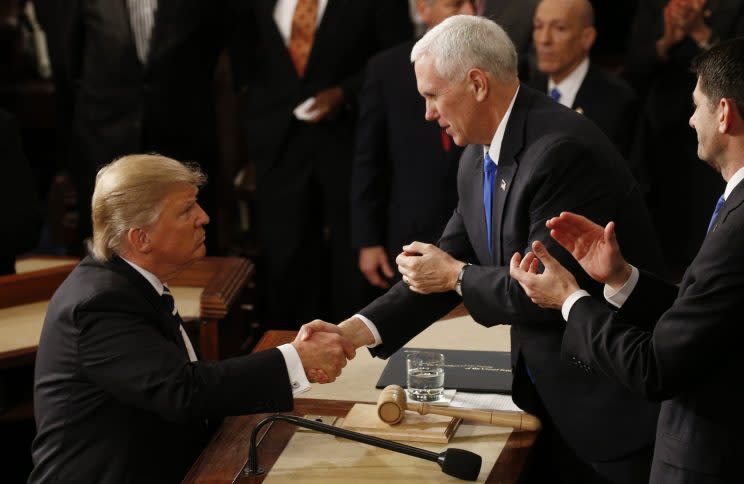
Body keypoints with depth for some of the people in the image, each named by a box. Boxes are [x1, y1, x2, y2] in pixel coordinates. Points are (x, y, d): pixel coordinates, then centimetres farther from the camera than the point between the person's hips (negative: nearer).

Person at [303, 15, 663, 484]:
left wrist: (458, 276, -8)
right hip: (548, 394, 8)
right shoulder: (478, 159, 5)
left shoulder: (563, 149, -24)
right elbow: (448, 264, 7)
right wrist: (352, 331, -4)